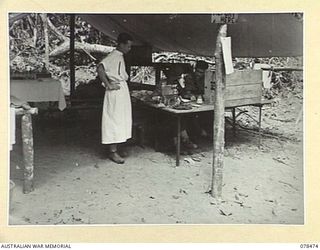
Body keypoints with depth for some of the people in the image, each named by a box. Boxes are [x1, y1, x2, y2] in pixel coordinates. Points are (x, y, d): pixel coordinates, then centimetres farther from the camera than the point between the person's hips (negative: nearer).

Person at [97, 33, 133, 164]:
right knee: (114, 120, -5)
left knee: (120, 121, 13)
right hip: (116, 93, -10)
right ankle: (112, 152, 1)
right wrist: (108, 85, -24)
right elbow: (100, 68, -30)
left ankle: (115, 148, 22)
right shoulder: (113, 56, -16)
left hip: (123, 90, 10)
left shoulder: (120, 56, 14)